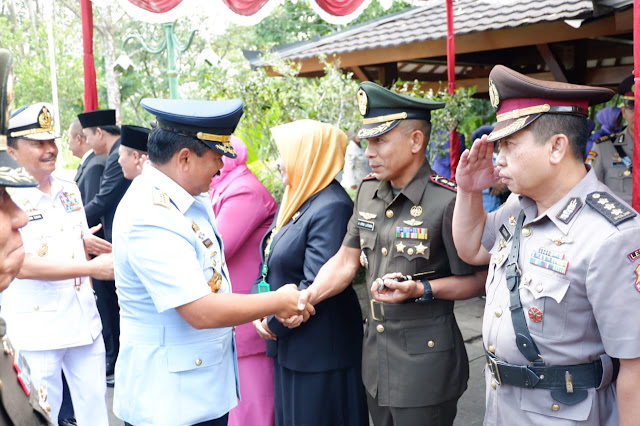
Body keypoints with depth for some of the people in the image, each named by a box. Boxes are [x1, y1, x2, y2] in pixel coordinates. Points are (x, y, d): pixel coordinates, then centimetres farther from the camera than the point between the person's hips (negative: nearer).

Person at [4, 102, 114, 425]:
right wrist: (93, 268, -24)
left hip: (84, 321, 6)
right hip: (36, 332, -5)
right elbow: (22, 265, -21)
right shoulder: (9, 197, -13)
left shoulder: (69, 190, 8)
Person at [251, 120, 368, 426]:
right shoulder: (294, 198, 10)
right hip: (288, 344, 9)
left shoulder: (332, 208, -21)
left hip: (319, 351, -9)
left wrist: (274, 323, -14)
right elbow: (269, 262, 14)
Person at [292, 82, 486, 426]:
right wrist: (307, 297, -7)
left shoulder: (448, 201, -19)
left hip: (426, 357, -6)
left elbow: (478, 278, -10)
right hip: (375, 351, 6)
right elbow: (345, 261, 5)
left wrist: (421, 290, -22)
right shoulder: (368, 191, 2)